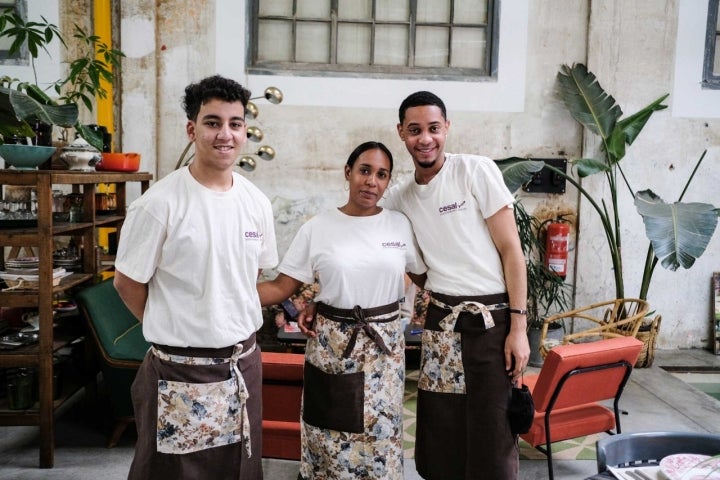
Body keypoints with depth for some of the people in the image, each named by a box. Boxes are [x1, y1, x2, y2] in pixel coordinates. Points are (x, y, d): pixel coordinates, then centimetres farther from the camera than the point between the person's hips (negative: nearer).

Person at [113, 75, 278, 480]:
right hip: (180, 371, -4)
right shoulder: (159, 203, -14)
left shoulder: (257, 202, 1)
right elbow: (128, 283, -6)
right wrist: (174, 330, 2)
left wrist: (232, 325, 8)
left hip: (243, 364, 5)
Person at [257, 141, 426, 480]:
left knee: (380, 435, 11)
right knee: (330, 433, 10)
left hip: (384, 345, 1)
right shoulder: (317, 228, -4)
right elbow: (281, 288, -6)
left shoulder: (401, 225, 1)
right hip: (331, 345, -1)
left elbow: (426, 278, 10)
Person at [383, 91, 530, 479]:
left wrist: (518, 326, -11)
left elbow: (510, 250, -7)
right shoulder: (400, 196, 7)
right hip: (441, 319, 4)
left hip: (492, 318, -4)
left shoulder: (476, 171, -6)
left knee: (491, 438, 2)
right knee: (439, 439, 11)